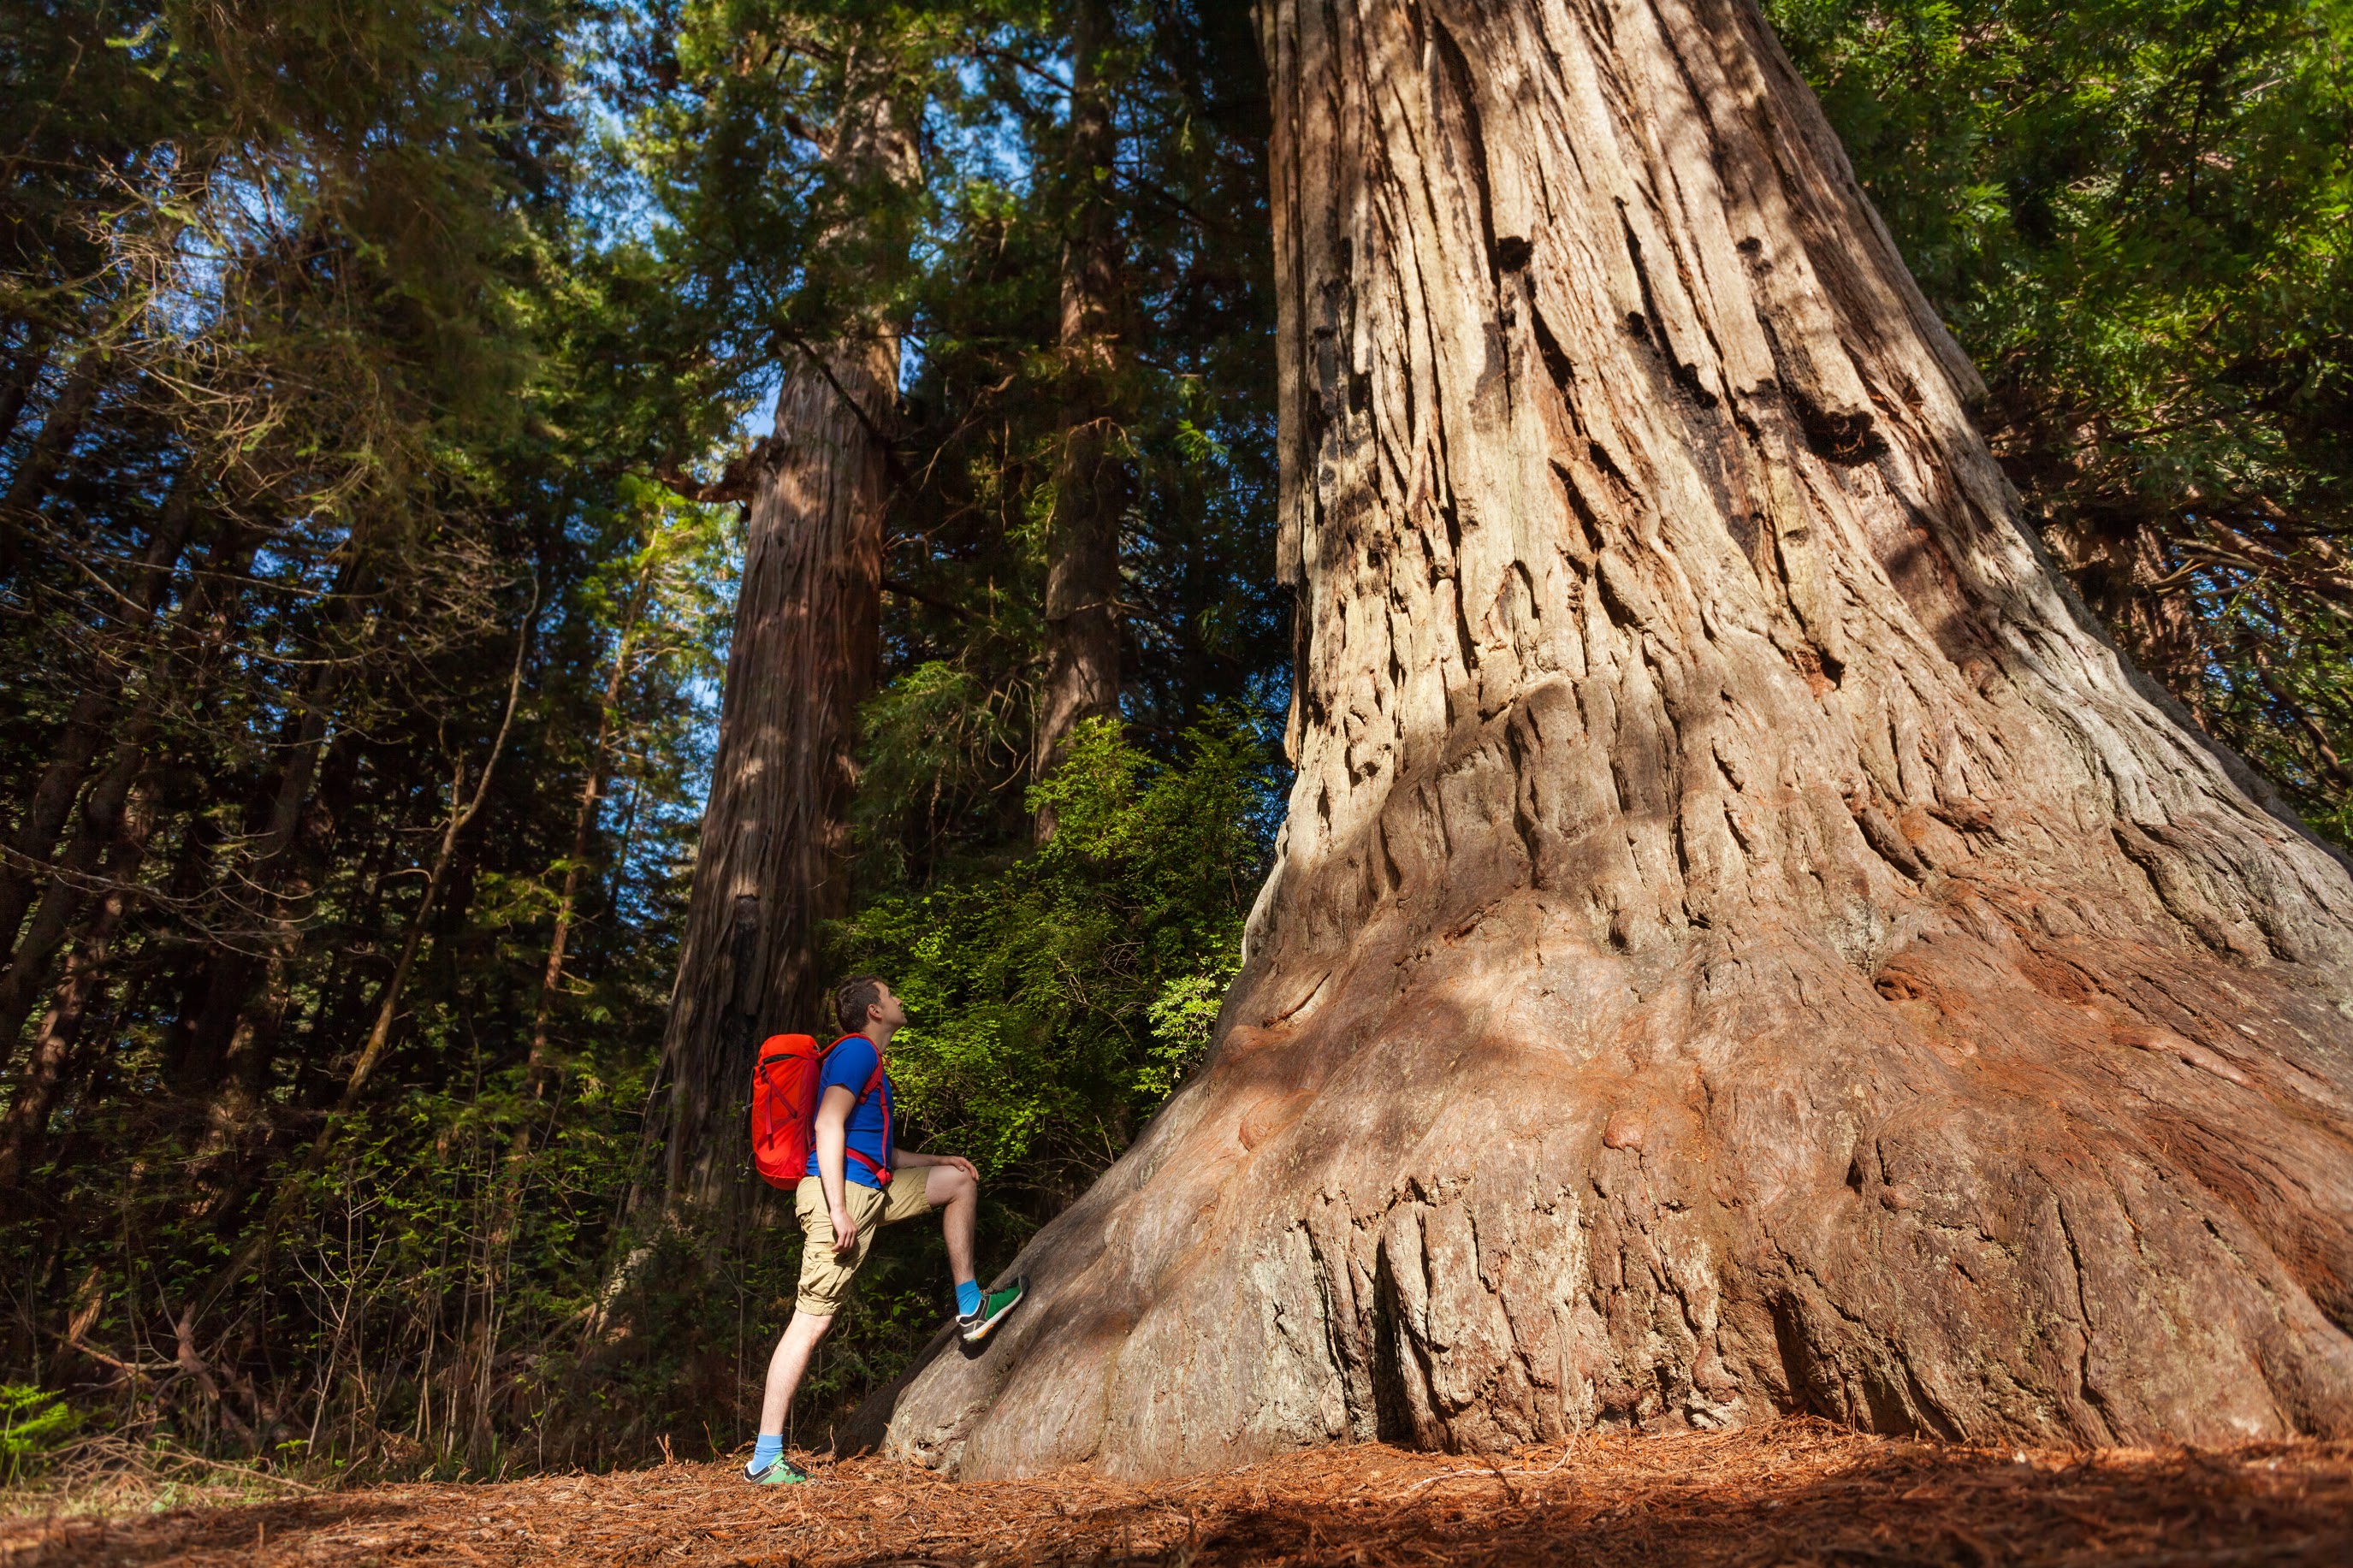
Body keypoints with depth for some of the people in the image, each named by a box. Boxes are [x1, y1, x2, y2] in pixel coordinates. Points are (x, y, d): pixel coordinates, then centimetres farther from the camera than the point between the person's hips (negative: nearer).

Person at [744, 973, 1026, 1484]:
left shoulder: (868, 1059, 23)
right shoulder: (857, 1051, -8)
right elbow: (829, 1124, -21)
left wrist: (936, 1159, 20)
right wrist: (838, 1210, -26)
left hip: (872, 1191, 10)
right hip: (843, 1192, -10)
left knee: (960, 1181, 17)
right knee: (811, 1322, -8)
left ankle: (970, 1308, 16)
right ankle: (766, 1460, -2)